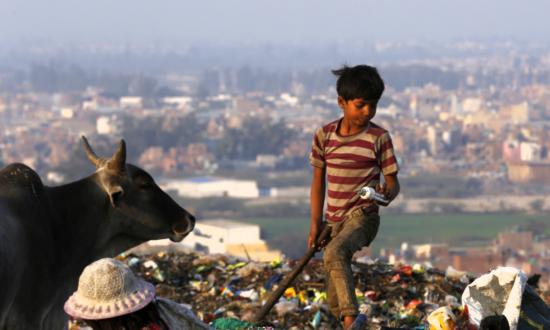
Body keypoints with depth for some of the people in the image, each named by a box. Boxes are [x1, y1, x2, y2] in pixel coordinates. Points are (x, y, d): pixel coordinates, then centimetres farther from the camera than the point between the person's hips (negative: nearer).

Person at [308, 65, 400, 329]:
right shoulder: (324, 136, 3)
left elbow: (392, 180, -2)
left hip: (363, 216, -5)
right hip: (335, 220, 5)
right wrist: (316, 222, 9)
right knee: (334, 302, 9)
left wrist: (388, 193, -26)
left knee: (334, 252, -36)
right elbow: (318, 181, 12)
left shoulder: (379, 137, -6)